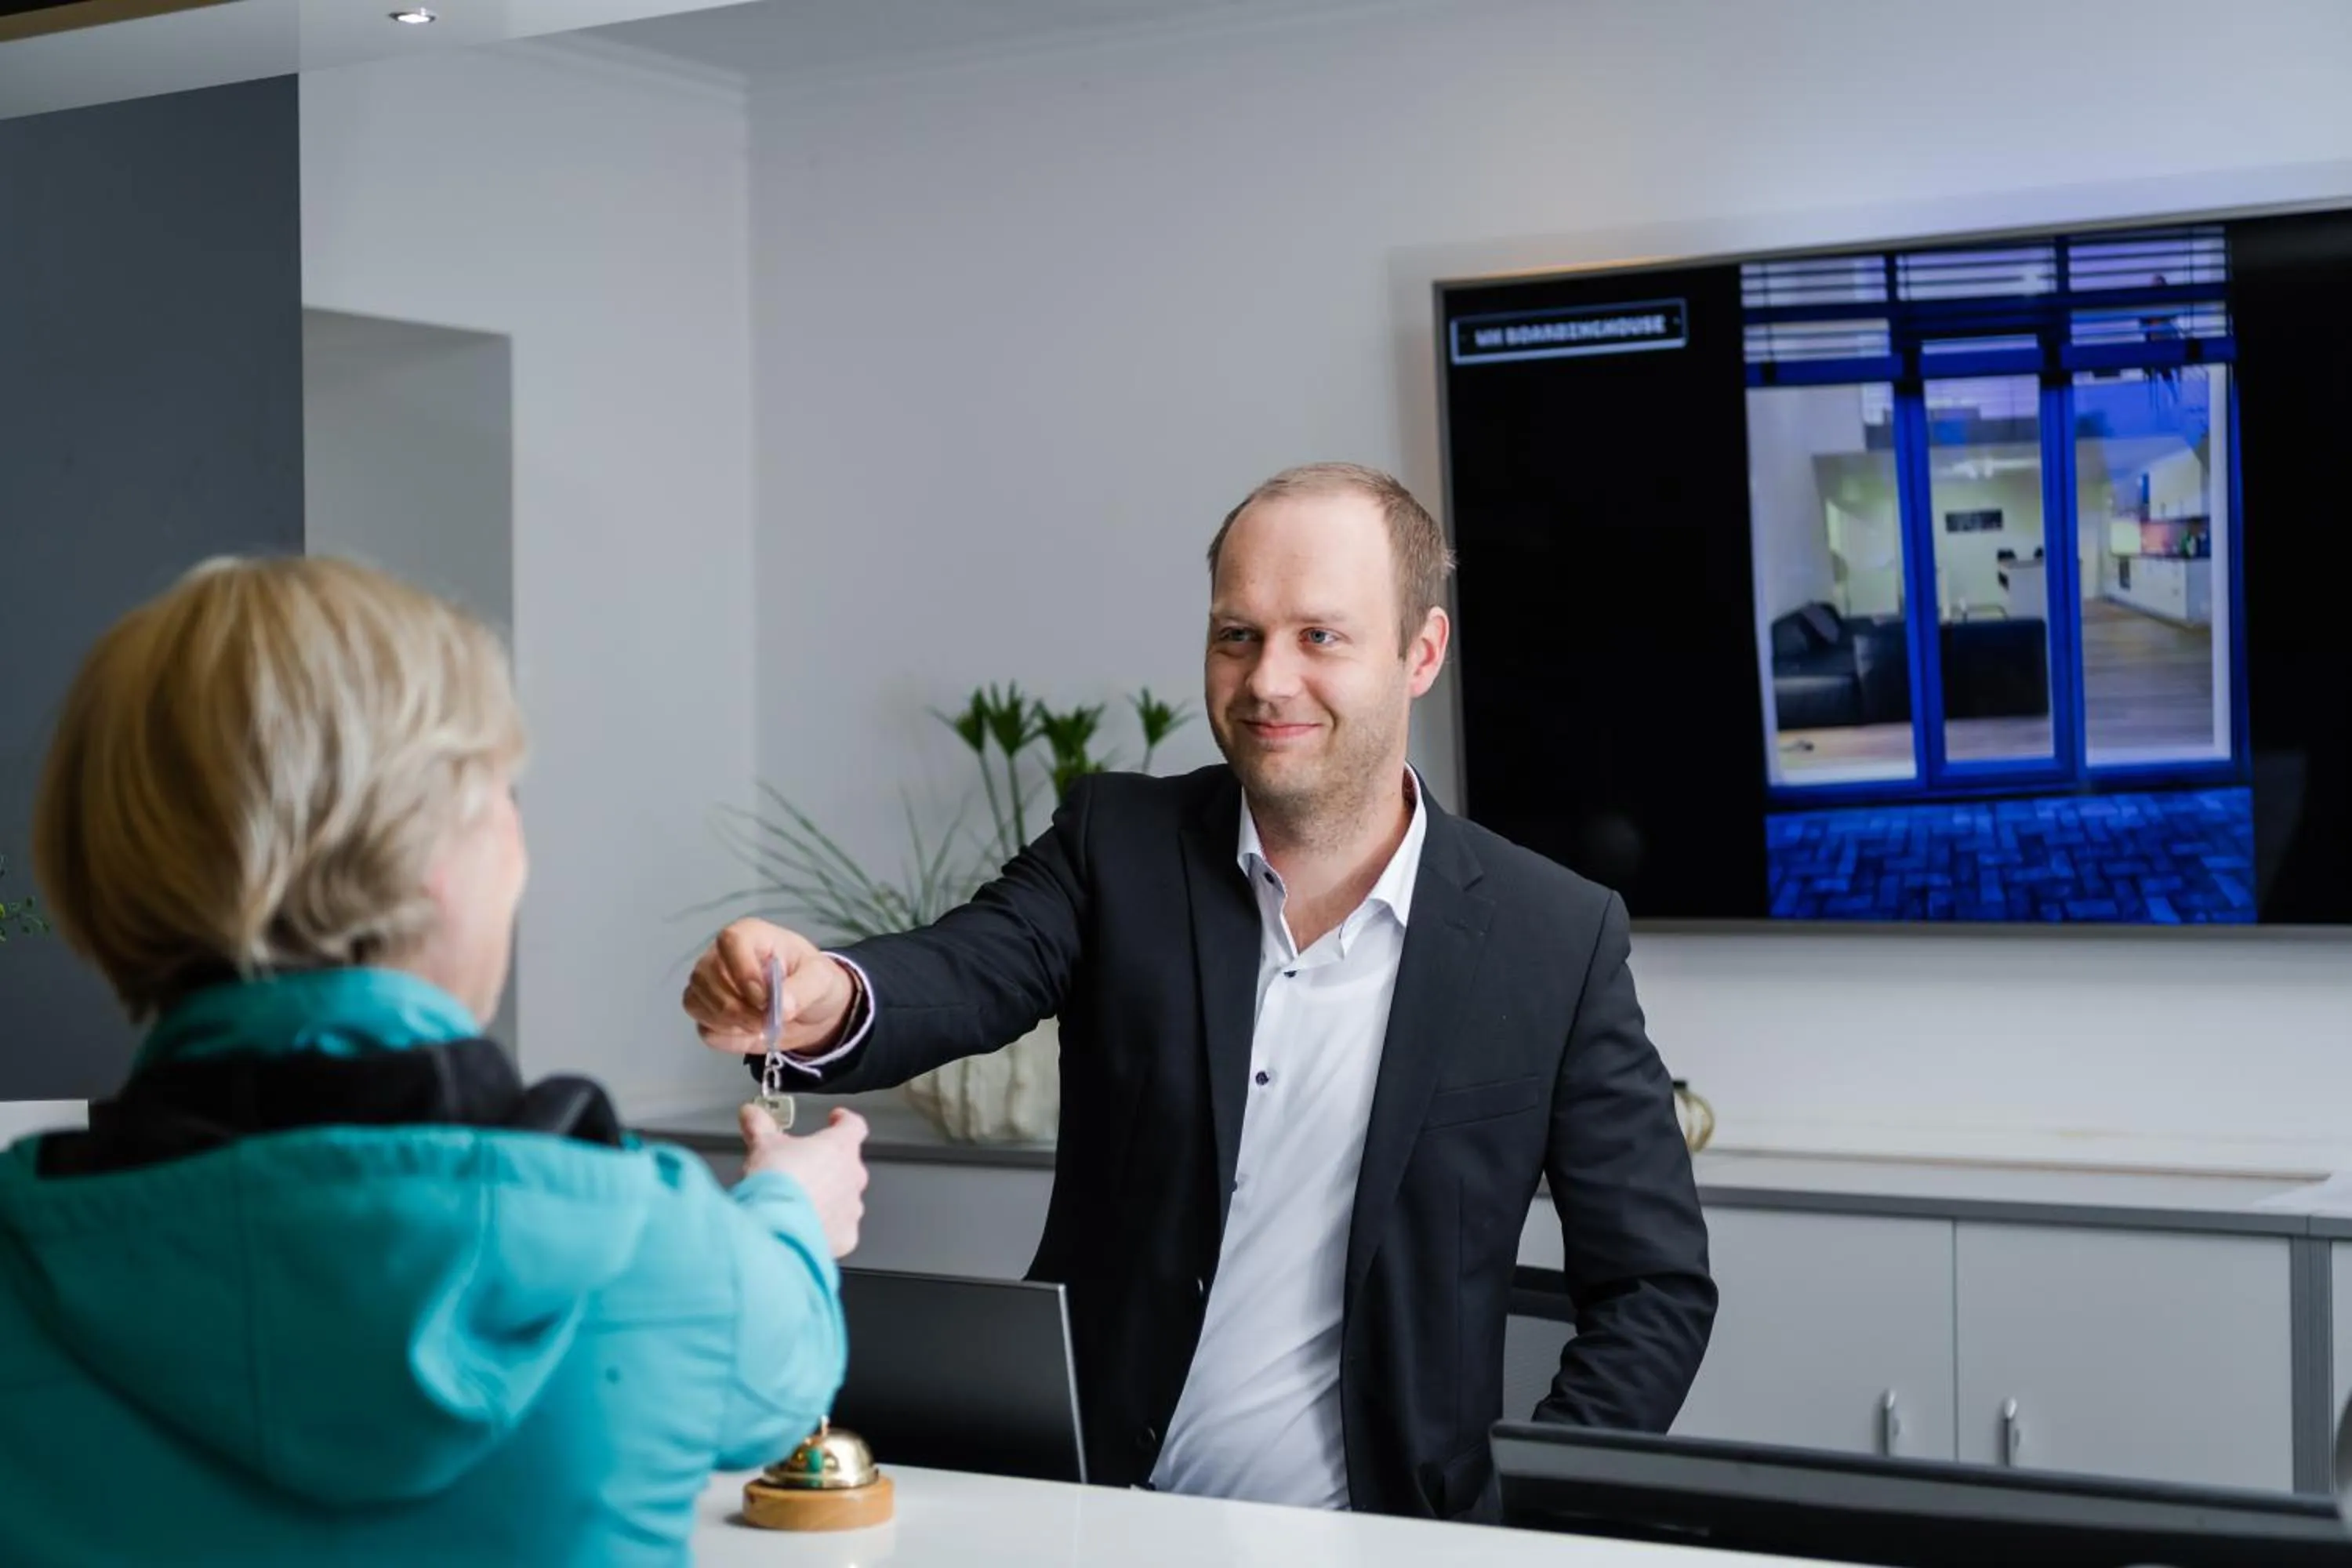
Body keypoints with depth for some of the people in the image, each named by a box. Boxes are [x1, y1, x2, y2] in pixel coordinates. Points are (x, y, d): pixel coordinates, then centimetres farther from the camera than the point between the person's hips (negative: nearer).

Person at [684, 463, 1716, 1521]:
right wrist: (827, 1002, -37)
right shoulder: (1117, 844, 3)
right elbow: (965, 973, -15)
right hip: (1093, 1522, 1)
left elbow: (1655, 1286, 2)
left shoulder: (1557, 940, -2)